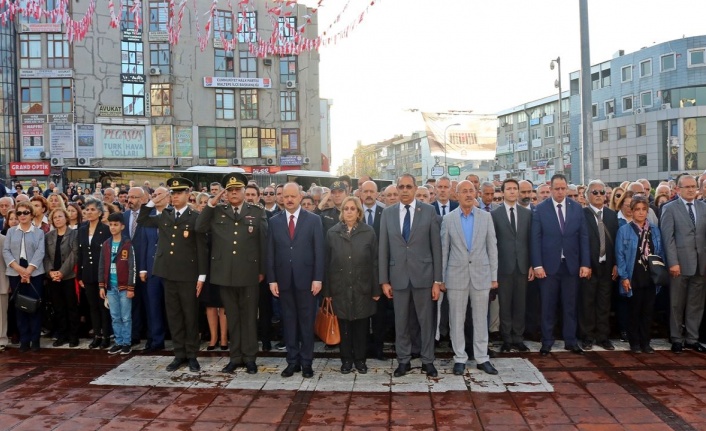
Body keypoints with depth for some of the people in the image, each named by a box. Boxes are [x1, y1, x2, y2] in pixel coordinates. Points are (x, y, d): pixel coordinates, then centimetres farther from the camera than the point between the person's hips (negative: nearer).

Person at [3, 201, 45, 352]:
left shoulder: (39, 232, 7)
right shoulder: (11, 231, 12)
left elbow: (40, 253, -4)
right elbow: (5, 251, 2)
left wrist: (28, 271, -15)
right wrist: (19, 269, -12)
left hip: (35, 273, -2)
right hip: (15, 274, 2)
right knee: (19, 306, 4)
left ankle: (35, 339, 6)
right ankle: (24, 340, 10)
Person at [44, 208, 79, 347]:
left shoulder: (74, 234, 0)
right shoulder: (48, 236, 12)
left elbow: (74, 254, -9)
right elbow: (46, 256, 5)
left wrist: (62, 272, -16)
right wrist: (50, 271, -11)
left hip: (69, 276, -4)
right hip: (52, 277, 4)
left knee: (71, 307, 1)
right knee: (58, 308, 8)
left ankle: (73, 336, 8)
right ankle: (61, 335, 17)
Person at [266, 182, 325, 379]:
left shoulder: (313, 220, 1)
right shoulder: (274, 221, 7)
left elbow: (319, 251, -2)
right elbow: (270, 253, 5)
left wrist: (318, 278, -8)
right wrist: (272, 279, -1)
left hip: (306, 279, -2)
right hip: (284, 280, 2)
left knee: (307, 321, 5)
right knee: (289, 321, 9)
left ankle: (306, 362, 16)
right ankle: (292, 361, 19)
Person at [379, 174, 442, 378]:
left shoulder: (429, 211, -1)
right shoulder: (388, 213, 4)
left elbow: (436, 247, -2)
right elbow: (383, 249, 4)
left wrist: (437, 280, -5)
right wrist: (384, 280, 1)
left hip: (423, 274, -1)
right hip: (398, 276, 2)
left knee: (426, 320, 8)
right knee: (401, 321, 10)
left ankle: (427, 361, 22)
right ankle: (403, 361, 24)